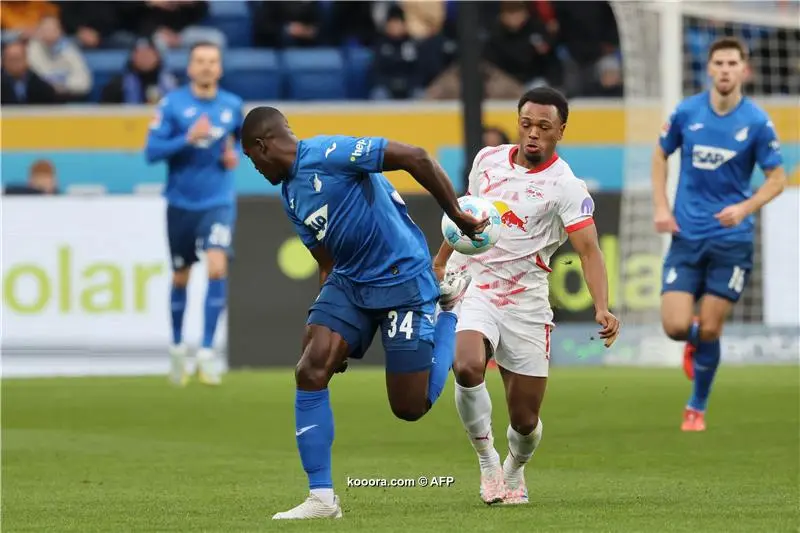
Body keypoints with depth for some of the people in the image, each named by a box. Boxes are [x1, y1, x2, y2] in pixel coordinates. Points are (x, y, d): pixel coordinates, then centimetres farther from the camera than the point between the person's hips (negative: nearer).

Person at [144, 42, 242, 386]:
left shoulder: (232, 106, 1)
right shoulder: (172, 104, -7)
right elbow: (152, 151, -11)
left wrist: (235, 156, 1)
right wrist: (188, 139, -23)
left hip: (218, 203, 0)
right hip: (181, 203, 0)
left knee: (217, 268, -19)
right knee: (181, 277, 11)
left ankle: (207, 351, -13)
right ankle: (177, 348, 32)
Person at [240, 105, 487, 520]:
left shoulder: (327, 154, -16)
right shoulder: (291, 196, 13)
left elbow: (415, 158, -20)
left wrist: (457, 217, -14)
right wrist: (330, 332, 17)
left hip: (403, 280, -8)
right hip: (348, 283, 8)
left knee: (410, 407, -6)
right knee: (310, 372, -12)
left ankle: (450, 309, 18)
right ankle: (322, 498, -5)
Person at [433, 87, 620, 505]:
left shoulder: (565, 187, -10)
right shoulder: (488, 159, 3)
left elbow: (588, 250, -19)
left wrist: (602, 309, -34)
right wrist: (440, 261, 30)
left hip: (525, 303, -1)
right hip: (470, 290, 1)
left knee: (525, 418, 3)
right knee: (467, 367, -30)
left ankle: (514, 471, 38)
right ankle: (487, 461, -8)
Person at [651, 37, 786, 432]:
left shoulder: (757, 122, -7)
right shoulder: (686, 113, -3)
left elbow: (777, 178, 0)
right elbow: (661, 155, 14)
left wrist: (745, 208, -17)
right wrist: (661, 208, 2)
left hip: (731, 239, -1)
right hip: (687, 236, 1)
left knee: (710, 329, -2)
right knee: (676, 326, -9)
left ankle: (697, 408, 19)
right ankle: (695, 339, 30)